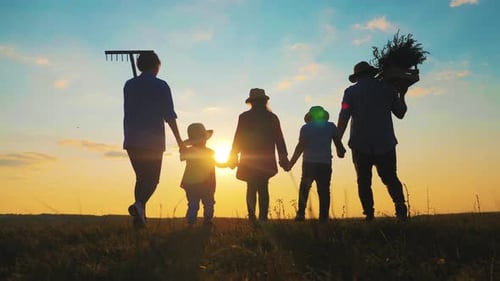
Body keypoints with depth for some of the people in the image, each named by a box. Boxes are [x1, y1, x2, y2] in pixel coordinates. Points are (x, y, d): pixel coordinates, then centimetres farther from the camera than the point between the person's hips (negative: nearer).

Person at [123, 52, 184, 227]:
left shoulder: (129, 85, 9)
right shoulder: (161, 86, -3)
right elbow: (169, 116, -5)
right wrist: (179, 140, -1)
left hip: (132, 140, 4)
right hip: (153, 140, -4)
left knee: (141, 177, 14)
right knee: (152, 178, 0)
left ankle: (140, 216, 8)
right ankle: (139, 205, -26)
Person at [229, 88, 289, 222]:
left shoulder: (244, 117, -1)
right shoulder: (272, 117, 5)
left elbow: (238, 138, -1)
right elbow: (279, 140, 5)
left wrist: (233, 157, 5)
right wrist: (283, 158, 9)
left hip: (249, 161, -1)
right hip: (266, 160, 1)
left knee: (251, 189, 6)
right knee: (263, 189, 6)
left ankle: (252, 217, -2)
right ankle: (263, 217, -1)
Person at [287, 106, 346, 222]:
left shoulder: (306, 128, 4)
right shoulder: (331, 126, 8)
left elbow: (300, 146, -4)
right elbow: (338, 142, 4)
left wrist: (291, 163, -1)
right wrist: (341, 152, 26)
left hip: (309, 163, 0)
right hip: (325, 164, 0)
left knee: (304, 189, 10)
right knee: (324, 191, 3)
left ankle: (301, 213, -1)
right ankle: (323, 217, -4)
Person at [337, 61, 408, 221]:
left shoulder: (351, 92, 2)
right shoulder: (387, 88, 6)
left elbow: (343, 118, -7)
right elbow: (400, 113, 12)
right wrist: (401, 96, 28)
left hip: (361, 145, -1)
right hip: (385, 144, 1)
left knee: (364, 181, 7)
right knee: (390, 178, 7)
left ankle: (369, 214, -2)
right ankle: (400, 205, -18)